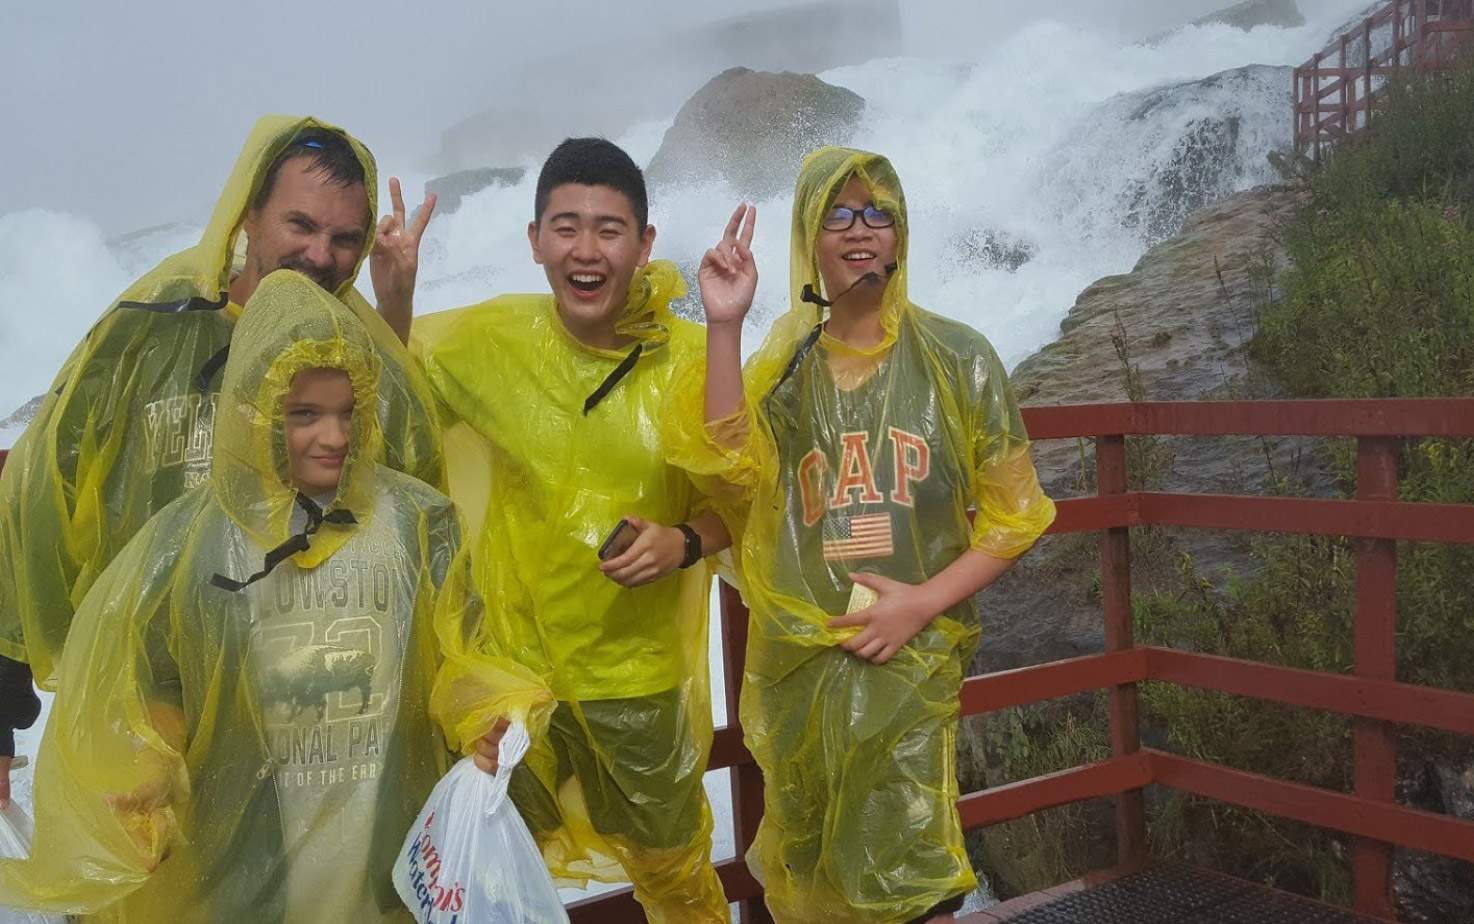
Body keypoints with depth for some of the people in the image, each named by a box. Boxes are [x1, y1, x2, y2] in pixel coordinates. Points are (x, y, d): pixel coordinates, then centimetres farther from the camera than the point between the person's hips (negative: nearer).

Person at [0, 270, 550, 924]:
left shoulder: (417, 521, -4)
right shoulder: (191, 537, -6)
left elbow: (457, 657, 1)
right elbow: (154, 683, 3)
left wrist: (489, 721, -17)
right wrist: (147, 769, -13)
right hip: (243, 852, 0)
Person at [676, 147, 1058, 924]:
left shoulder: (956, 357, -2)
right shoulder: (782, 364, 4)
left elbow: (1015, 516, 0)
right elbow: (737, 475, -15)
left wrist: (925, 601, -13)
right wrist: (723, 327, -20)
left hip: (912, 654, -2)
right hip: (797, 660, 3)